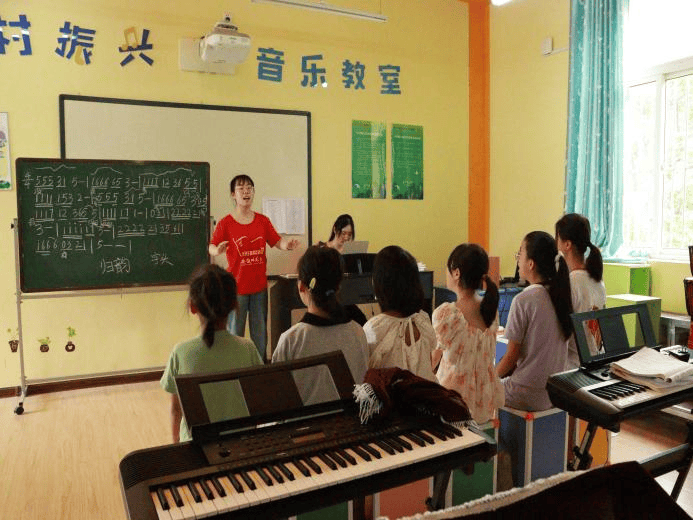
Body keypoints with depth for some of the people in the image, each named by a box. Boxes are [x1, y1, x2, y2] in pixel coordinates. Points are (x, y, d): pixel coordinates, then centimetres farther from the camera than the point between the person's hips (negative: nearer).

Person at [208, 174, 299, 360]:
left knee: (260, 333, 13)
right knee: (235, 333, 5)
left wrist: (287, 244, -19)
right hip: (236, 287, -3)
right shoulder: (225, 223, -6)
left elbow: (277, 241, 3)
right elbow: (211, 247, -10)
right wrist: (217, 250, -33)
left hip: (259, 285, 4)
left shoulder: (263, 221, 5)